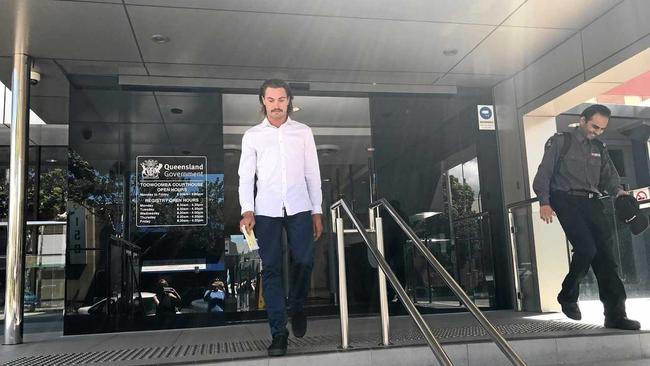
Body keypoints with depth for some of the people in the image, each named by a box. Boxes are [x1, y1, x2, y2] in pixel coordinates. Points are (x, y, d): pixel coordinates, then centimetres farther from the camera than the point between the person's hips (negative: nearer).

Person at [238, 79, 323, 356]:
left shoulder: (303, 132, 11)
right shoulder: (252, 136, 10)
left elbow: (312, 174, 10)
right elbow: (246, 176, 6)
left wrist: (317, 211, 5)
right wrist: (247, 210, -8)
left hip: (299, 208, 0)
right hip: (266, 211, 0)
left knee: (304, 262, -6)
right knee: (271, 270, -1)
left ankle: (297, 307, 25)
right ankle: (278, 333, 5)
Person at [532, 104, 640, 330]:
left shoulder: (600, 148, 22)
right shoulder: (560, 142, 6)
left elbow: (609, 175, 17)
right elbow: (544, 173, -1)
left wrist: (617, 190, -7)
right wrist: (544, 202, -13)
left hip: (592, 203, 5)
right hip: (567, 201, -5)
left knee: (604, 254, -4)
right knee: (586, 248, -21)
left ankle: (615, 315, -3)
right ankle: (568, 296, 3)